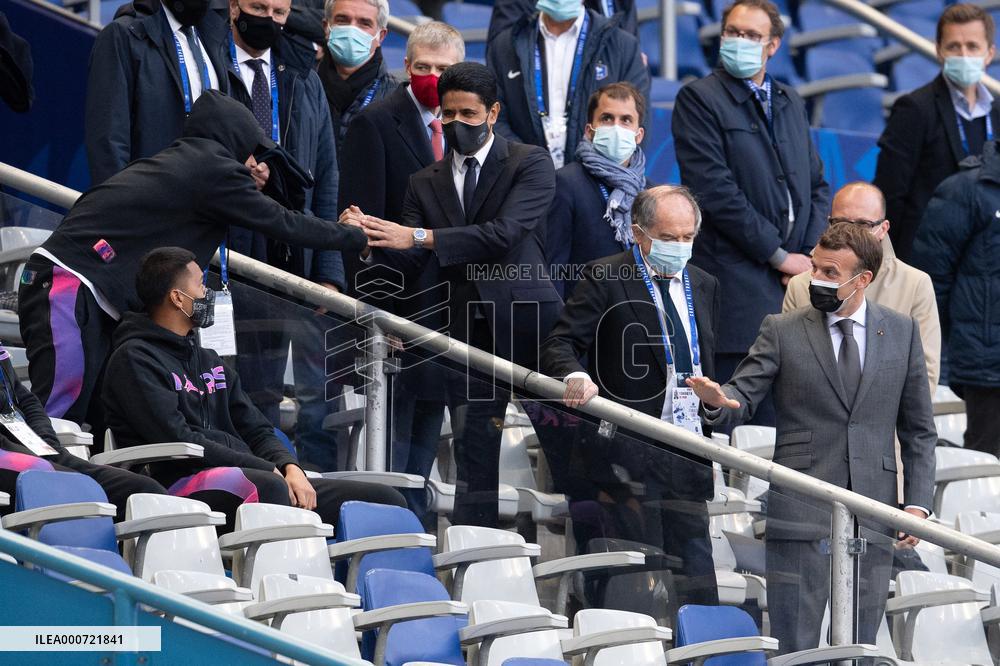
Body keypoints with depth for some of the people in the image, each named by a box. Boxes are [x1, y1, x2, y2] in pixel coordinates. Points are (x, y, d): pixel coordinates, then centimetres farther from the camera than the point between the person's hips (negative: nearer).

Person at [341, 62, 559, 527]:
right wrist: (372, 237, -15)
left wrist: (420, 237, -20)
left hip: (527, 320, -3)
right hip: (467, 330, 4)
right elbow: (413, 265, 6)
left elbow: (504, 232, -15)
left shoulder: (530, 164, 0)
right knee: (473, 455, 1)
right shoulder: (425, 183, 14)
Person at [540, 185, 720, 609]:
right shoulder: (606, 279, -2)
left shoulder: (703, 287, 17)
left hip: (689, 460, 5)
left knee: (697, 583, 2)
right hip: (631, 457, -5)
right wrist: (576, 377, -31)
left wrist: (711, 424, 16)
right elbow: (560, 345, -10)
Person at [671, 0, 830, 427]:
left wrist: (811, 257, 2)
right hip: (737, 282, -6)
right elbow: (715, 191, -10)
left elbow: (817, 184, 20)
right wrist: (778, 256, -10)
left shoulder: (790, 103, 19)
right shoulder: (700, 99, -2)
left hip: (797, 275, 6)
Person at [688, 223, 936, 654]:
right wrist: (718, 403, -27)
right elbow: (742, 400, -3)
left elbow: (918, 429, 12)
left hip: (872, 518, 2)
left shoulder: (902, 332, 9)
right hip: (801, 516, -2)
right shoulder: (782, 332, 3)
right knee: (794, 650, -3)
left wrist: (917, 503, 3)